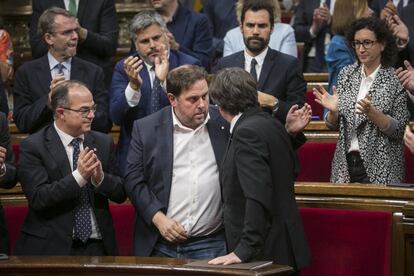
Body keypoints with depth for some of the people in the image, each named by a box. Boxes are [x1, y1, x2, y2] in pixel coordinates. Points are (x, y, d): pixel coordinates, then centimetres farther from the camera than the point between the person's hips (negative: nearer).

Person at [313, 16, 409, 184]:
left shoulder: (396, 80, -6)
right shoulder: (346, 74, 6)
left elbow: (398, 130, -9)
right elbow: (333, 125, 11)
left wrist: (371, 112, -23)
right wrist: (333, 111, -10)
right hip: (345, 166, 4)